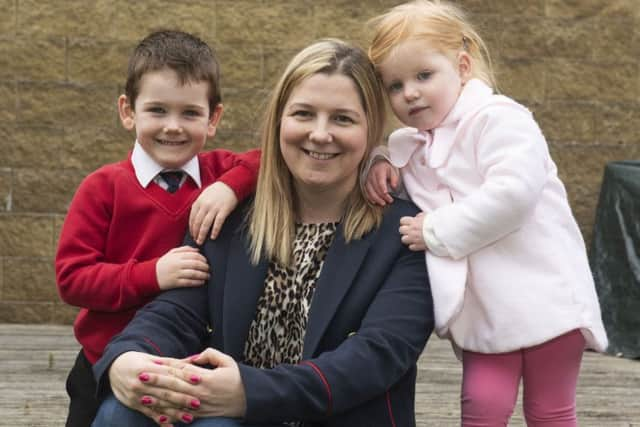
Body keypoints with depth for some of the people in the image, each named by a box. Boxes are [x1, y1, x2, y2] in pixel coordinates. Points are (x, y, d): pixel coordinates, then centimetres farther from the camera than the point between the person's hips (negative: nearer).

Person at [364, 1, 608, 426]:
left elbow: (512, 192, -29)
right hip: (481, 309, 6)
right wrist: (378, 162, 2)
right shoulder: (414, 144, 10)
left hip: (543, 299, -6)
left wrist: (436, 231, -21)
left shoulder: (498, 118, -16)